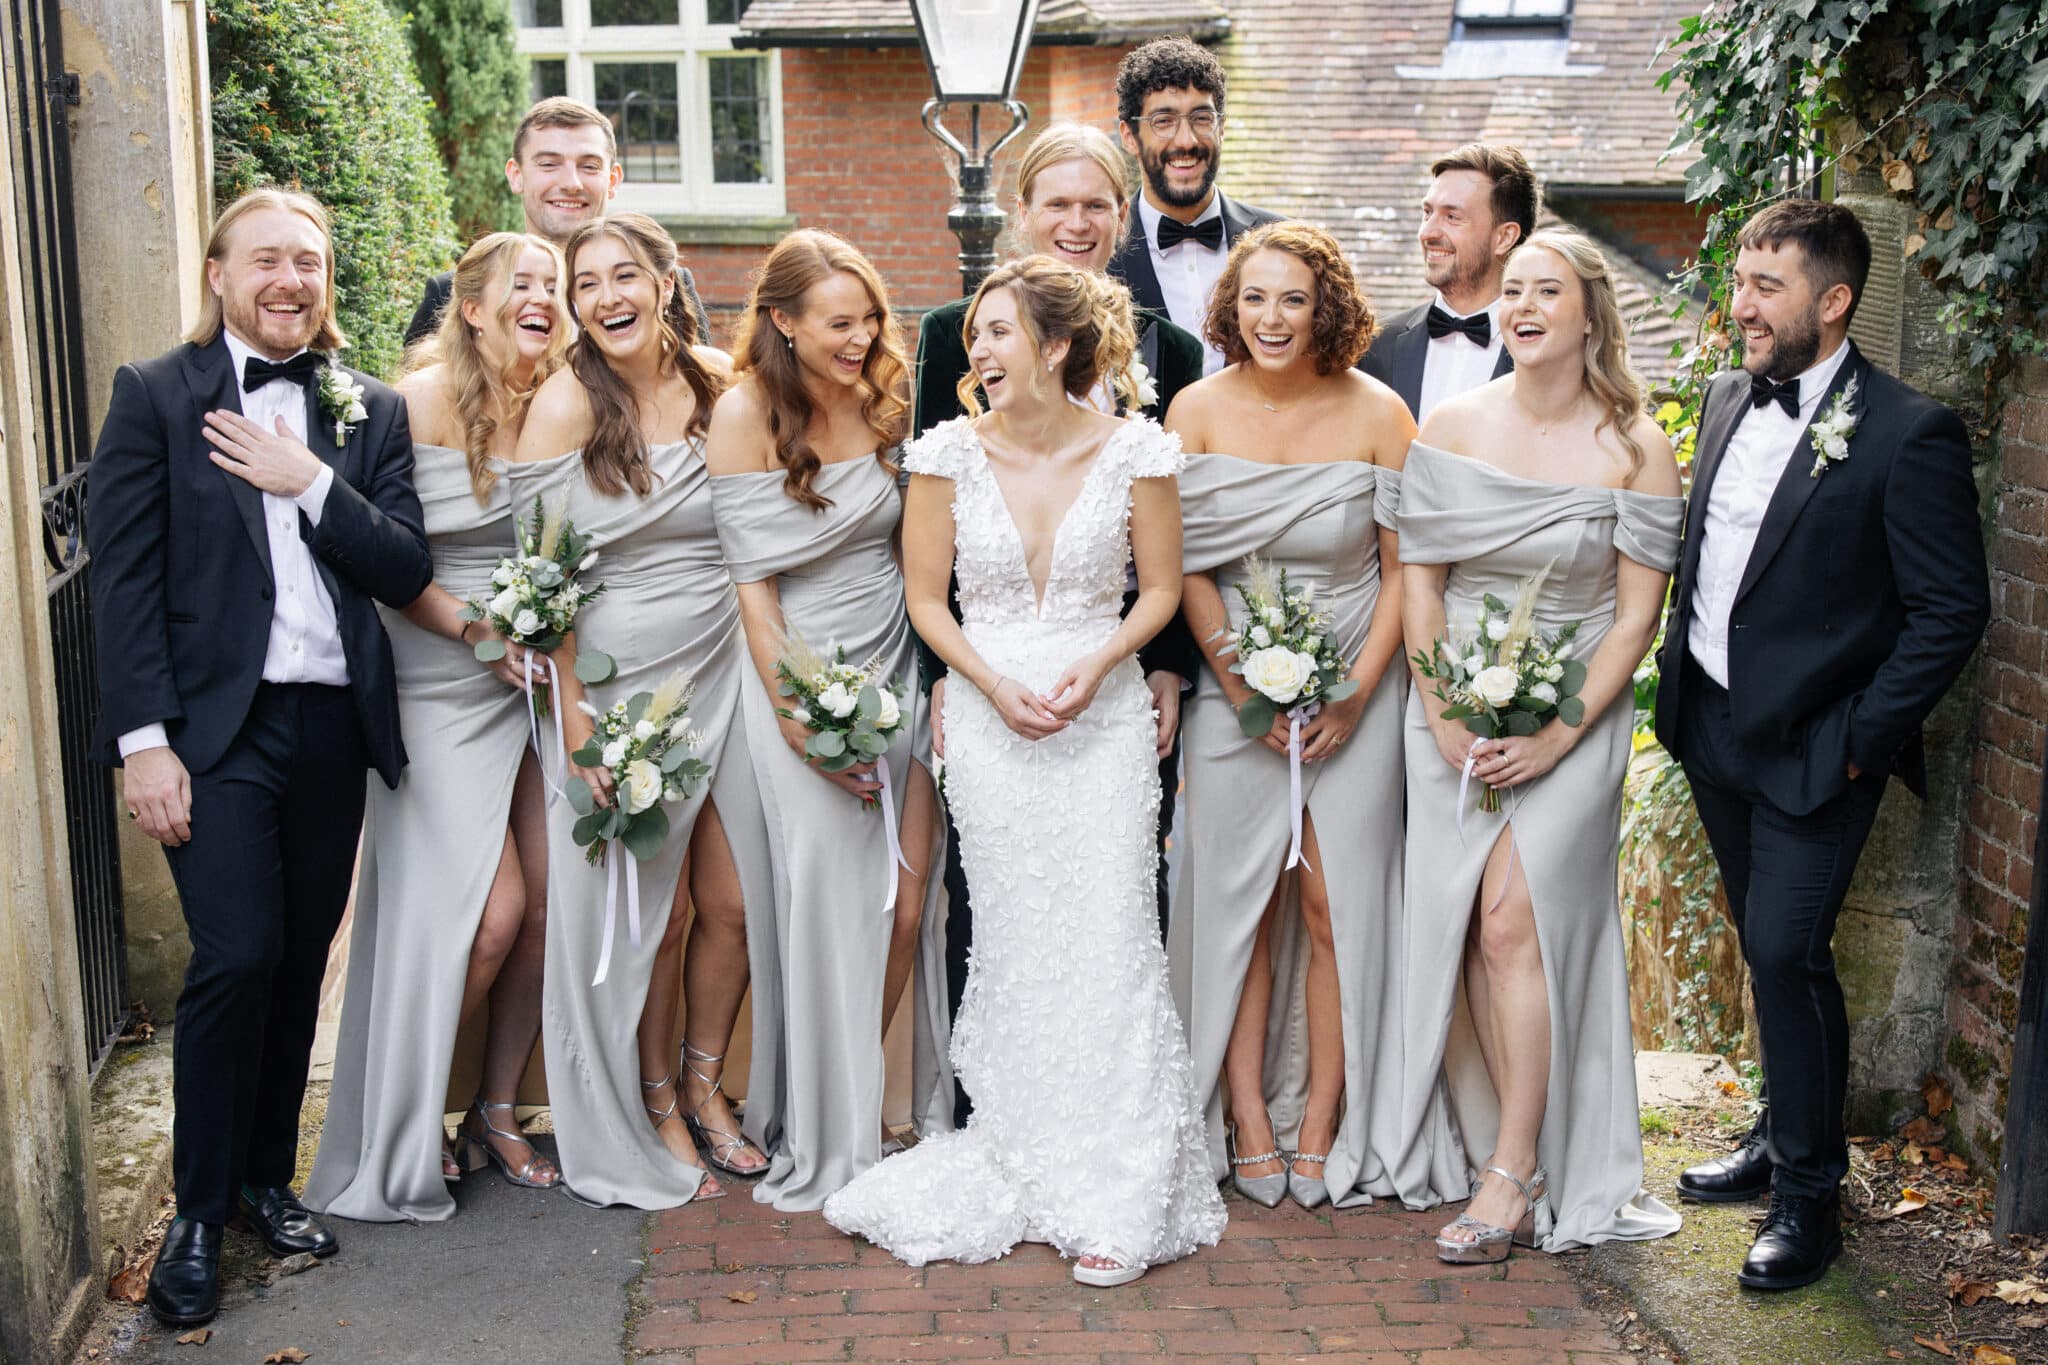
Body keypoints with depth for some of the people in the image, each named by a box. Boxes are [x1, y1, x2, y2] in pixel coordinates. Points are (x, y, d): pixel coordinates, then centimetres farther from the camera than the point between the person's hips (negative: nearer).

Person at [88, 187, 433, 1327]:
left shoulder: (371, 412, 10)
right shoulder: (156, 395, 2)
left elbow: (407, 570, 2)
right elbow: (124, 578, -4)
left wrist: (311, 481, -11)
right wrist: (144, 739, -11)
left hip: (335, 726, 3)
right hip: (214, 728, -3)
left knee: (300, 964, 9)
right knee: (238, 956, -11)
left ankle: (269, 1177, 26)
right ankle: (201, 1210, 7)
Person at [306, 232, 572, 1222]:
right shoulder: (423, 400, -9)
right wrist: (474, 629, -19)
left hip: (537, 686, 5)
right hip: (442, 692, -5)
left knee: (546, 904, 1)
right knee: (490, 911, -9)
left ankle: (496, 1111, 21)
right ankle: (402, 1131, 13)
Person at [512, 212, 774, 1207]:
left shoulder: (719, 383, 2)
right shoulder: (565, 406, -9)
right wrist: (575, 722, -13)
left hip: (724, 672, 4)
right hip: (621, 685, -3)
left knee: (734, 903, 8)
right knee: (645, 914, 6)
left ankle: (703, 1083, 32)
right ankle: (651, 1107, 29)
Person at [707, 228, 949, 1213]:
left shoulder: (884, 396, 6)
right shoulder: (746, 414, -8)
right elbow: (754, 585, -9)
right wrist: (798, 719, -13)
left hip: (902, 674, 4)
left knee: (910, 901, -1)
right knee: (826, 902, -2)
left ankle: (869, 1098, 20)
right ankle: (823, 1140, 14)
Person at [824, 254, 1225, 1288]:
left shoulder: (1134, 451, -3)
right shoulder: (949, 453, -1)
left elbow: (1161, 583, 5)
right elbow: (926, 595, 4)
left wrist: (1098, 662, -12)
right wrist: (995, 684, -10)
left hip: (1106, 714, -1)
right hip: (988, 717, 1)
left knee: (1109, 934, -6)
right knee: (1015, 941, 6)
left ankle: (1115, 1197, 3)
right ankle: (1031, 1172, 21)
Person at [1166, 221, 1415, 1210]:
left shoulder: (1376, 414, -5)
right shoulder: (1198, 412, -2)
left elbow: (1404, 568, -2)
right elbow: (1185, 568, -1)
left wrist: (1355, 695, -10)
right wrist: (1242, 684, -10)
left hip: (1353, 693, -1)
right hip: (1234, 691, 1)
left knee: (1335, 901, 1)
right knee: (1238, 899, 3)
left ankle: (1323, 1121, 13)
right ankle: (1246, 1118, 15)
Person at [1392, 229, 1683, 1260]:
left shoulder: (1636, 449, -6)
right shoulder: (1452, 426, 2)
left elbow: (1637, 616, -6)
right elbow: (1419, 582, 3)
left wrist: (1557, 737, -14)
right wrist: (1444, 716, -7)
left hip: (1573, 717, -3)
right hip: (1453, 712, 3)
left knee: (1516, 922, -10)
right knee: (1470, 931, 3)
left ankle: (1514, 1175, 0)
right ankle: (1528, 1155, 17)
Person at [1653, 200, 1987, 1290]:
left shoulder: (1908, 433, -15)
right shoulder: (1728, 400, 6)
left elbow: (1952, 610, -13)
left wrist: (1857, 738, -15)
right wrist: (1682, 681, 10)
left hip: (1813, 749, -6)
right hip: (1713, 729, 7)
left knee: (1787, 950, -7)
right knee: (1763, 946, 17)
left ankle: (1808, 1190, 9)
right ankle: (1781, 1135, 33)